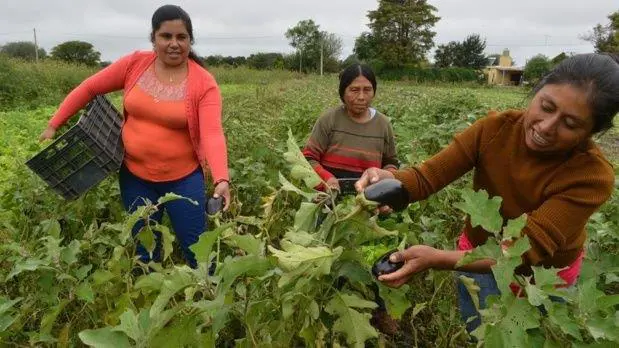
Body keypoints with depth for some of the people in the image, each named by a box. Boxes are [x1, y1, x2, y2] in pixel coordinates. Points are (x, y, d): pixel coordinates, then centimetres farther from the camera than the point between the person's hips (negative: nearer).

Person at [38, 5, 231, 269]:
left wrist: (221, 180, -40)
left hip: (183, 178, -3)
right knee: (145, 251, 18)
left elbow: (212, 134, -25)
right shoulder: (134, 64, -5)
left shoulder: (204, 84, -14)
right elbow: (89, 88, 6)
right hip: (135, 176, 3)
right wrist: (54, 124, 5)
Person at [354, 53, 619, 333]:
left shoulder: (593, 176, -30)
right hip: (479, 253, 1)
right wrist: (390, 181, -48)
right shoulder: (495, 128, -23)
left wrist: (438, 259, -51)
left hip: (545, 277, -1)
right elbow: (427, 176, -24)